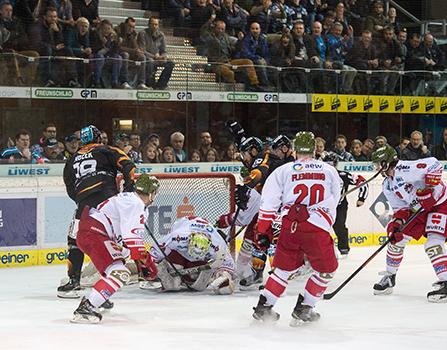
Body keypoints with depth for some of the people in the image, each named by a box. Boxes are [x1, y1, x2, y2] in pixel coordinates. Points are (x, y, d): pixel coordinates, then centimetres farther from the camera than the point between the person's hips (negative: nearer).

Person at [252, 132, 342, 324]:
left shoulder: (283, 171, 10)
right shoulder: (330, 171, 14)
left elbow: (268, 204, 6)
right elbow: (333, 204, 24)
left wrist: (263, 232, 11)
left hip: (289, 227, 2)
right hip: (318, 229, -2)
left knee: (284, 268, 20)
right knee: (326, 270, 17)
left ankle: (263, 307, 18)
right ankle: (303, 308, 14)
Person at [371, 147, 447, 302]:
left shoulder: (405, 169, -26)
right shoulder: (387, 186, 3)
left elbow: (434, 164, -31)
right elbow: (399, 207, 6)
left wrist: (429, 187, -33)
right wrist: (397, 221, -12)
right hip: (418, 209, 9)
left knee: (433, 243, -23)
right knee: (397, 238, 7)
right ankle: (389, 277, 23)